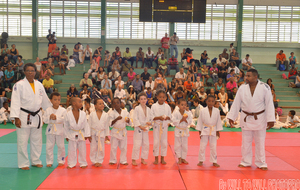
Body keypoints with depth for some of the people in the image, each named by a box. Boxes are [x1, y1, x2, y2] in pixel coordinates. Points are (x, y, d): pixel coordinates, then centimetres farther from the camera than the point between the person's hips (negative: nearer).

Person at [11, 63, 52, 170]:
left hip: (36, 117, 5)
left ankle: (36, 161, 28)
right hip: (24, 117, -5)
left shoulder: (39, 85, 8)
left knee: (37, 141, 13)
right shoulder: (19, 85, -8)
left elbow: (45, 100, 16)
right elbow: (15, 102, -12)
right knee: (22, 142, 1)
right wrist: (16, 118, -19)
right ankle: (23, 163, 15)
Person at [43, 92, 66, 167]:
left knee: (61, 146, 7)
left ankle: (61, 161, 22)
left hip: (60, 130, -1)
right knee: (49, 146, 6)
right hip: (50, 130, 1)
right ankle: (49, 161, 19)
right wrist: (49, 117, -20)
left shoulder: (63, 110, -4)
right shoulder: (48, 110, 0)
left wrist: (56, 118, -23)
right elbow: (44, 120, -2)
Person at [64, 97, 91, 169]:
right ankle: (71, 164, 24)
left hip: (81, 134, 1)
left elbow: (86, 125, -2)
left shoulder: (83, 114, -8)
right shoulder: (68, 114, -11)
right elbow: (66, 126, -1)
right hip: (72, 135, -1)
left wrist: (87, 135, -4)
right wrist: (67, 136, 3)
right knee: (71, 150, 8)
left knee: (82, 150, 9)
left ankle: (83, 163, 25)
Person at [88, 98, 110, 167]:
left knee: (101, 149, 7)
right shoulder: (92, 114, -6)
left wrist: (106, 135, 3)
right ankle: (94, 161, 22)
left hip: (102, 134, 0)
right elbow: (89, 125, 0)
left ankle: (99, 161, 21)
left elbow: (107, 126, 2)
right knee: (93, 148, 8)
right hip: (93, 134, 0)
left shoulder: (106, 115, -4)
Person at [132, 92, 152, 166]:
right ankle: (134, 159, 7)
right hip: (138, 129, -5)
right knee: (137, 145, -6)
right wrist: (140, 126, -17)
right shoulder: (137, 108, -8)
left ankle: (143, 159, 23)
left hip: (146, 129, 5)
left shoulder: (148, 109, 7)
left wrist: (150, 123, -9)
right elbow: (135, 119, -12)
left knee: (146, 144, 9)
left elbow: (151, 118, 12)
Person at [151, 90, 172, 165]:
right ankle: (156, 158, 15)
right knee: (156, 142, 1)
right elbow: (152, 117, -6)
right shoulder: (154, 106, -4)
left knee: (164, 142, 5)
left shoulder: (167, 106, 2)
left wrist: (167, 117, -16)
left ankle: (162, 158, 19)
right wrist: (158, 117, -21)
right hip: (156, 126, -2)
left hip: (164, 126, 2)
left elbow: (170, 116, 6)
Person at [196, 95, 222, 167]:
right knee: (202, 146, 4)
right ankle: (201, 161, 18)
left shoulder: (217, 111, -4)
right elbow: (200, 121, -1)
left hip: (213, 131, 1)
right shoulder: (203, 111, -8)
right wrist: (199, 131, -1)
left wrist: (218, 131, 4)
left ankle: (214, 161, 19)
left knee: (213, 147, 7)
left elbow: (218, 121, 4)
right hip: (205, 130, -1)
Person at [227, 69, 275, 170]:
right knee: (246, 141, 11)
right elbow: (236, 103, 2)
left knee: (260, 142, 8)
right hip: (246, 118, 2)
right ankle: (246, 162, 26)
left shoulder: (265, 87, -10)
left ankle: (261, 163, 23)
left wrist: (271, 120, -12)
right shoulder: (242, 88, -4)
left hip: (259, 118, -2)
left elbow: (269, 104, -9)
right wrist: (231, 117, 2)